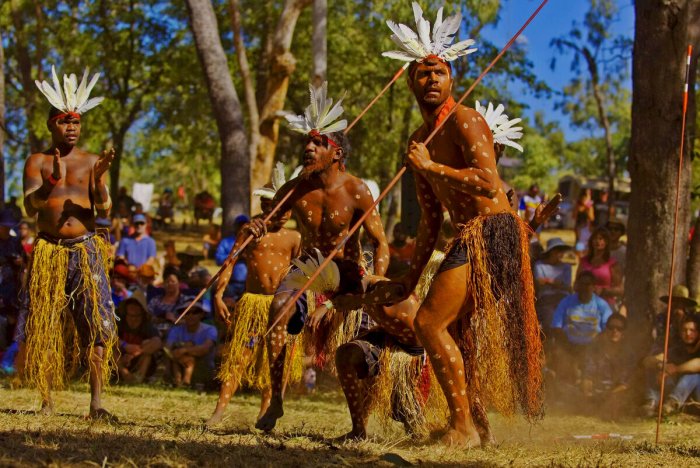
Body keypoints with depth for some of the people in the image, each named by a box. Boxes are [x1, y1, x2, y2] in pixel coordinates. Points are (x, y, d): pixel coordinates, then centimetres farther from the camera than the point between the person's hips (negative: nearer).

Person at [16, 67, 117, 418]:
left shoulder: (92, 162, 7)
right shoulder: (36, 162, 6)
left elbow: (105, 210, -1)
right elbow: (30, 207, -7)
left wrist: (99, 179, -20)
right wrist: (52, 181, -25)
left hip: (85, 250, 0)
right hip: (48, 251, 0)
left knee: (96, 322, -9)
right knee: (43, 326, 0)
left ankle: (96, 401, -10)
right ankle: (46, 400, 6)